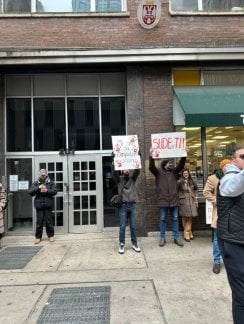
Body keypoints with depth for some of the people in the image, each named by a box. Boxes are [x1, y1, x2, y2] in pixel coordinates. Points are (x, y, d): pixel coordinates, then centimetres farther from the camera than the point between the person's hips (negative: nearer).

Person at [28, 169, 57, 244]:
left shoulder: (51, 183, 8)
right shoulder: (35, 183, 9)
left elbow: (55, 191, -3)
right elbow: (30, 192, -2)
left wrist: (47, 190, -19)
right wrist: (38, 188, -15)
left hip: (48, 205, 0)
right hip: (39, 205, 0)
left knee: (49, 221, 4)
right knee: (39, 222, 3)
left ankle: (51, 235, 18)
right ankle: (38, 237, 15)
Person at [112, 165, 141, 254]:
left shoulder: (133, 178, 10)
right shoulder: (119, 179, 6)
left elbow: (137, 172, -6)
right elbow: (114, 173, -12)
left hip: (132, 205, 2)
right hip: (123, 206, -2)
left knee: (133, 226, 8)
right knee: (122, 227, 2)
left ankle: (134, 244, 20)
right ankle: (121, 244, 13)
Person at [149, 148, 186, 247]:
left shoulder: (174, 171, 9)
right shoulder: (158, 172, 0)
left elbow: (181, 165, -4)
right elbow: (151, 167, -16)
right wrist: (151, 156, -30)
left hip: (174, 200, 3)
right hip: (163, 200, -3)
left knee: (175, 219, 10)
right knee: (162, 219, 7)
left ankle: (176, 238, 20)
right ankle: (162, 238, 18)